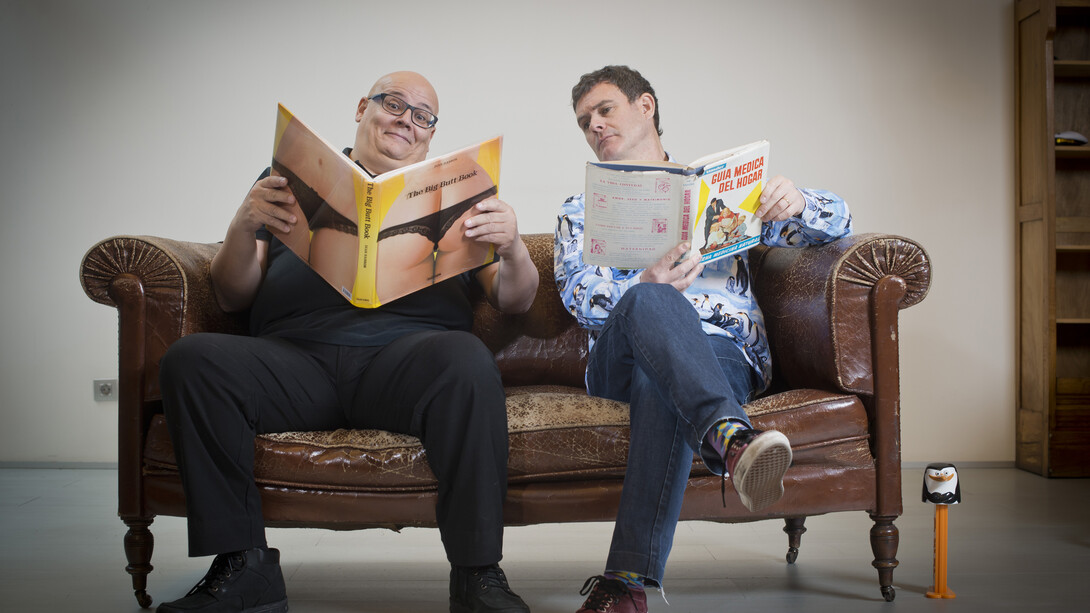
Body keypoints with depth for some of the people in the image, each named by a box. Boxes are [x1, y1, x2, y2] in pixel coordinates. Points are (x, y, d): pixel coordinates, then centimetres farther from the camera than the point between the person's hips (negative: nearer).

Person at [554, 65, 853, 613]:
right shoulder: (580, 212, 28)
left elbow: (836, 222, 20)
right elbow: (578, 293, 6)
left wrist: (795, 201, -7)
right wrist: (646, 288, -18)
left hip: (722, 350, 0)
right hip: (618, 355, 1)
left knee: (659, 383, -38)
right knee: (647, 303, -36)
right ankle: (731, 438, -58)